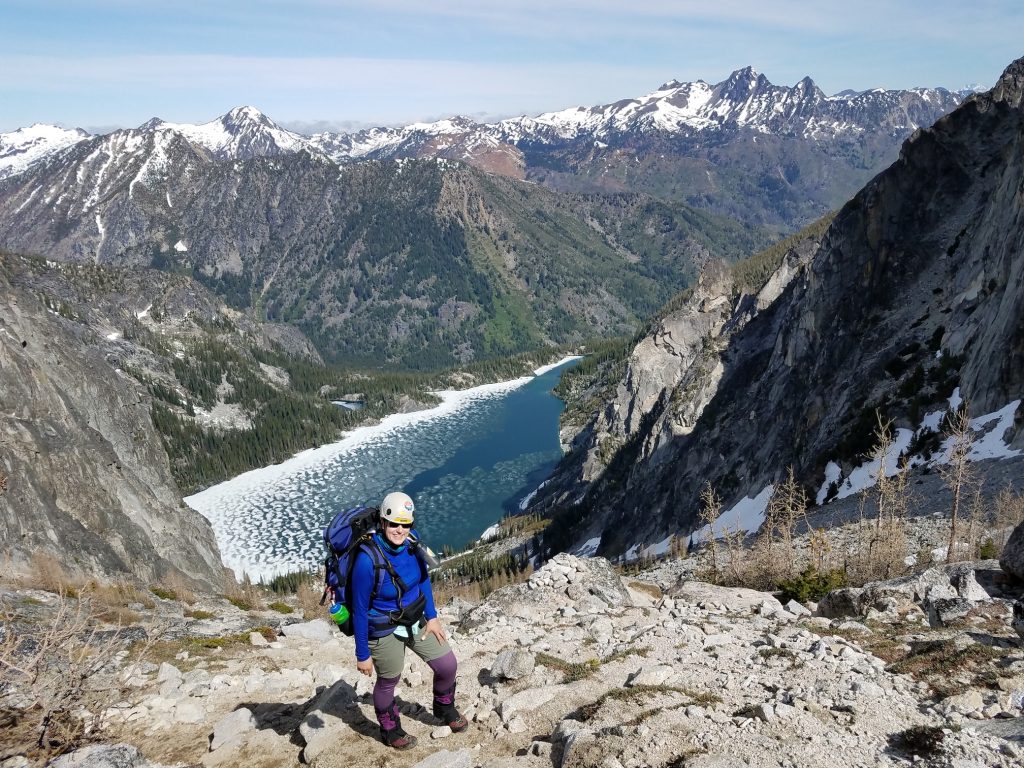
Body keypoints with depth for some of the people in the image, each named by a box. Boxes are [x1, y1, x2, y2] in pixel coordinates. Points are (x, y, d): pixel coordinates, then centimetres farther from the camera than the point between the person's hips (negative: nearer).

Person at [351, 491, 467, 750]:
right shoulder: (367, 560, -31)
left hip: (417, 621, 5)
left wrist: (432, 617, 3)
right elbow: (360, 610, -20)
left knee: (448, 665, 11)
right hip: (385, 631, -5)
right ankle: (390, 731, 46)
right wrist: (362, 655, -12)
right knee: (388, 682, 16)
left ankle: (444, 709, 43)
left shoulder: (410, 544, -14)